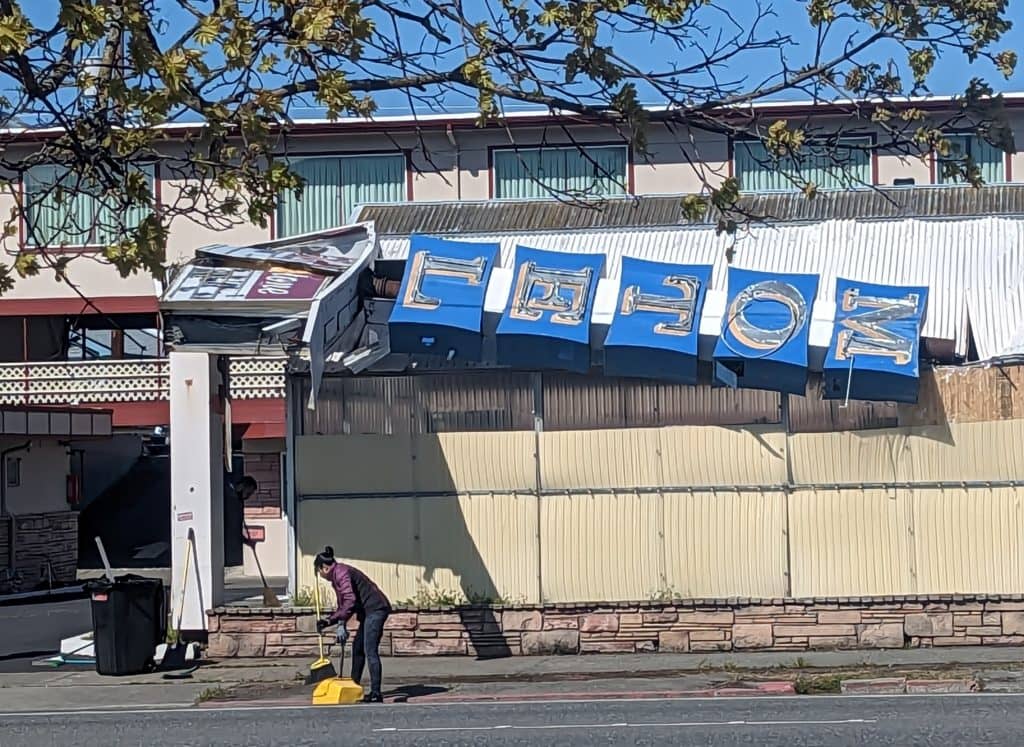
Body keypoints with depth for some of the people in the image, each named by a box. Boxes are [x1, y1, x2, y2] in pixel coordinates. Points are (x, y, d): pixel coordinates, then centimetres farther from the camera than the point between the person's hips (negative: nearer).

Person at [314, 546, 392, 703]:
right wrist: (328, 621, 14)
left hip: (375, 609, -11)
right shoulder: (337, 575, 22)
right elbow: (343, 606, 25)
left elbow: (350, 600, -23)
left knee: (370, 651, -14)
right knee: (358, 648, 18)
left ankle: (376, 693, -18)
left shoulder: (340, 573, -11)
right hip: (370, 612, 11)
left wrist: (341, 624, -23)